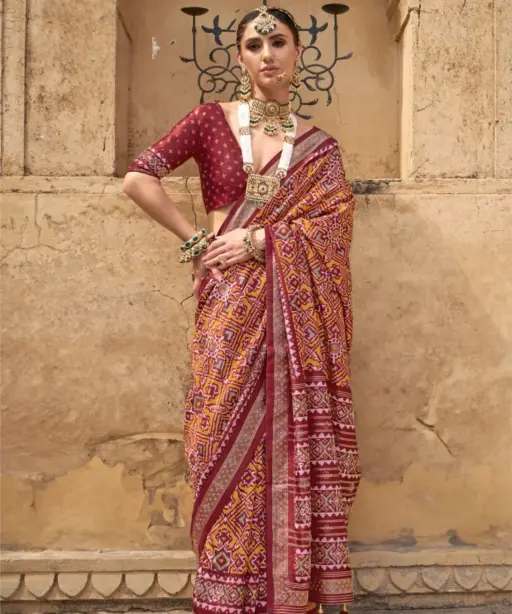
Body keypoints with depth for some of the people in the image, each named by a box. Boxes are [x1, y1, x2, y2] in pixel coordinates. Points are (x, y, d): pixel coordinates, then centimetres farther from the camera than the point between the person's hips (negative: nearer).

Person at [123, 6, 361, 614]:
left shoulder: (317, 144, 12)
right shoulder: (212, 119, 7)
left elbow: (334, 219, -2)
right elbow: (139, 179, -1)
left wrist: (256, 239, -12)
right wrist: (197, 241, -4)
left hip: (296, 312, 1)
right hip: (229, 303, -1)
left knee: (294, 438, 1)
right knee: (230, 438, 0)